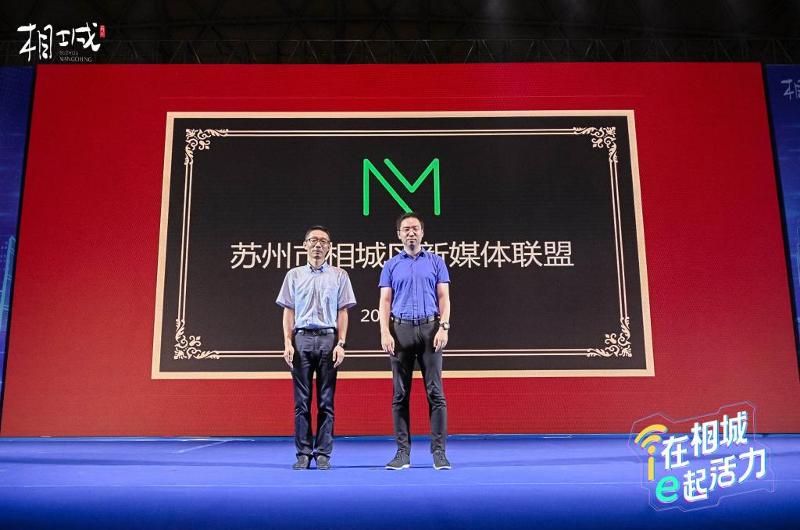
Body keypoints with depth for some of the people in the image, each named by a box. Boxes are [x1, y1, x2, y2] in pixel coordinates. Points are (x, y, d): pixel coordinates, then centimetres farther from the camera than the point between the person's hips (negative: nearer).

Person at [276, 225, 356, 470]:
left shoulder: (339, 275, 8)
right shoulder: (294, 275, 11)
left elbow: (342, 312, 5)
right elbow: (288, 312, 8)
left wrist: (341, 344, -5)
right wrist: (288, 343, -2)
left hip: (328, 339, -1)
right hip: (301, 339, 1)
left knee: (326, 401, 2)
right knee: (301, 401, 2)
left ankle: (323, 454, 8)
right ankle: (303, 453, 9)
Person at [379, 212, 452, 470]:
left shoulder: (436, 262, 9)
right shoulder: (391, 265, 10)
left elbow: (444, 298, 4)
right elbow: (385, 302, 5)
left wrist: (443, 327, -10)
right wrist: (385, 333, -8)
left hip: (429, 328, -1)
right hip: (401, 330, 1)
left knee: (435, 392, -3)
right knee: (400, 394, 2)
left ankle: (439, 452, 3)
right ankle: (403, 452, 9)